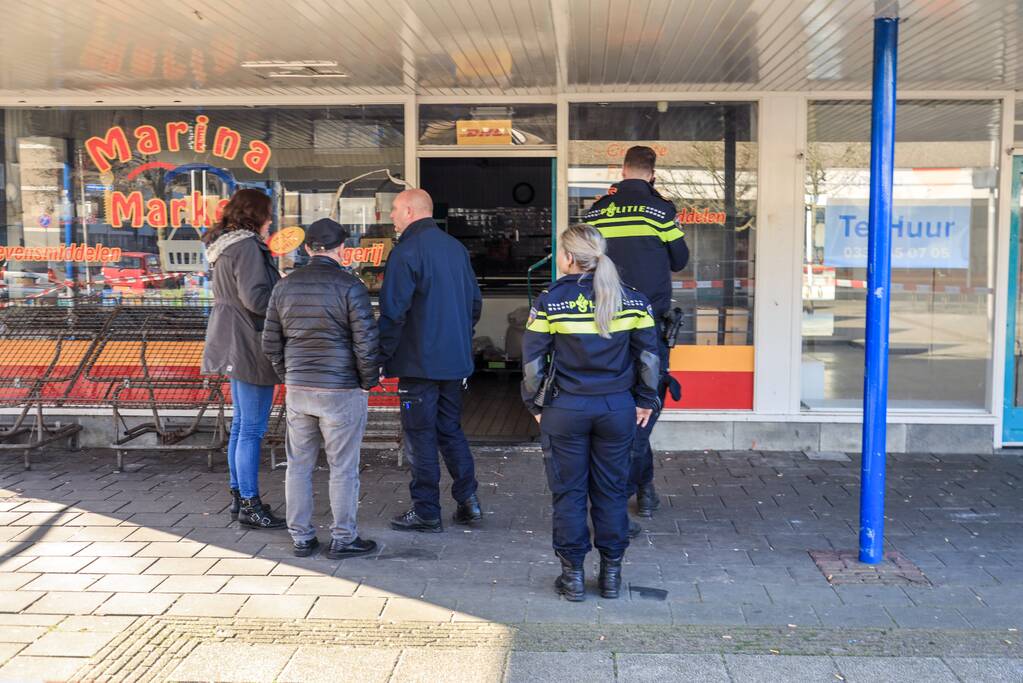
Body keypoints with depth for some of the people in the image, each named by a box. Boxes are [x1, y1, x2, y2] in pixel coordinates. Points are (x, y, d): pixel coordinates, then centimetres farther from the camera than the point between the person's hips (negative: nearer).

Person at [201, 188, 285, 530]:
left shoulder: (225, 245, 16)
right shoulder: (246, 246, -16)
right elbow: (255, 297, -23)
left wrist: (280, 282, 14)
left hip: (234, 345, 11)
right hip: (250, 345, -11)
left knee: (241, 424, 17)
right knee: (252, 429, -6)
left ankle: (238, 495, 25)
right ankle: (250, 506, 0)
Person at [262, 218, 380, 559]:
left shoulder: (285, 286, 5)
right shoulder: (350, 286, -11)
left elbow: (271, 343, 9)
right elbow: (366, 342, -15)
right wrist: (368, 382, -1)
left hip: (298, 390, 5)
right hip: (342, 391, -5)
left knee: (299, 465, 13)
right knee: (343, 468, 5)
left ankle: (301, 537, 20)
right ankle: (343, 539, 12)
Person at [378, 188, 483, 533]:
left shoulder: (407, 250, -13)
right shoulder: (455, 247, 11)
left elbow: (393, 311, -18)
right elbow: (475, 302, 17)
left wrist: (382, 354, -9)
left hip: (419, 362, -7)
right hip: (455, 359, 7)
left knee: (420, 436, 2)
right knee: (451, 430, 17)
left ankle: (426, 512, 8)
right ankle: (468, 500, 15)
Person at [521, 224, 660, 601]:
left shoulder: (550, 301, -8)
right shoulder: (632, 298, 0)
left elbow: (533, 359, -5)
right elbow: (649, 355, 3)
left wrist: (535, 404, 7)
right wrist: (645, 401, 13)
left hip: (565, 410, -2)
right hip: (618, 408, 2)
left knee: (568, 492, 9)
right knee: (611, 491, 12)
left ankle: (572, 574, 15)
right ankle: (611, 573, 20)